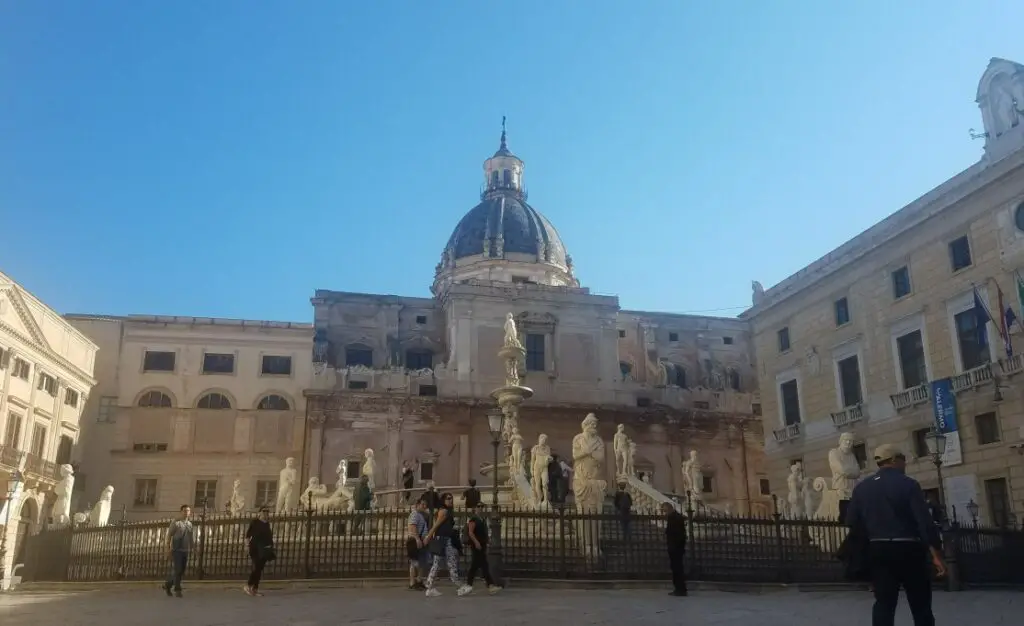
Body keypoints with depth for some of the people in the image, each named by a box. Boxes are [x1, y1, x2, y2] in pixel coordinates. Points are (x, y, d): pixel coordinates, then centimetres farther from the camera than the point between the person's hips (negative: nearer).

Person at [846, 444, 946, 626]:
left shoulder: (861, 488, 7)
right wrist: (936, 554, -11)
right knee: (921, 605, 9)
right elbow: (924, 520, -12)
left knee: (884, 604, 5)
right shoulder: (908, 484, -6)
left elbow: (852, 522, 5)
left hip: (877, 550, 4)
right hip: (907, 549, -4)